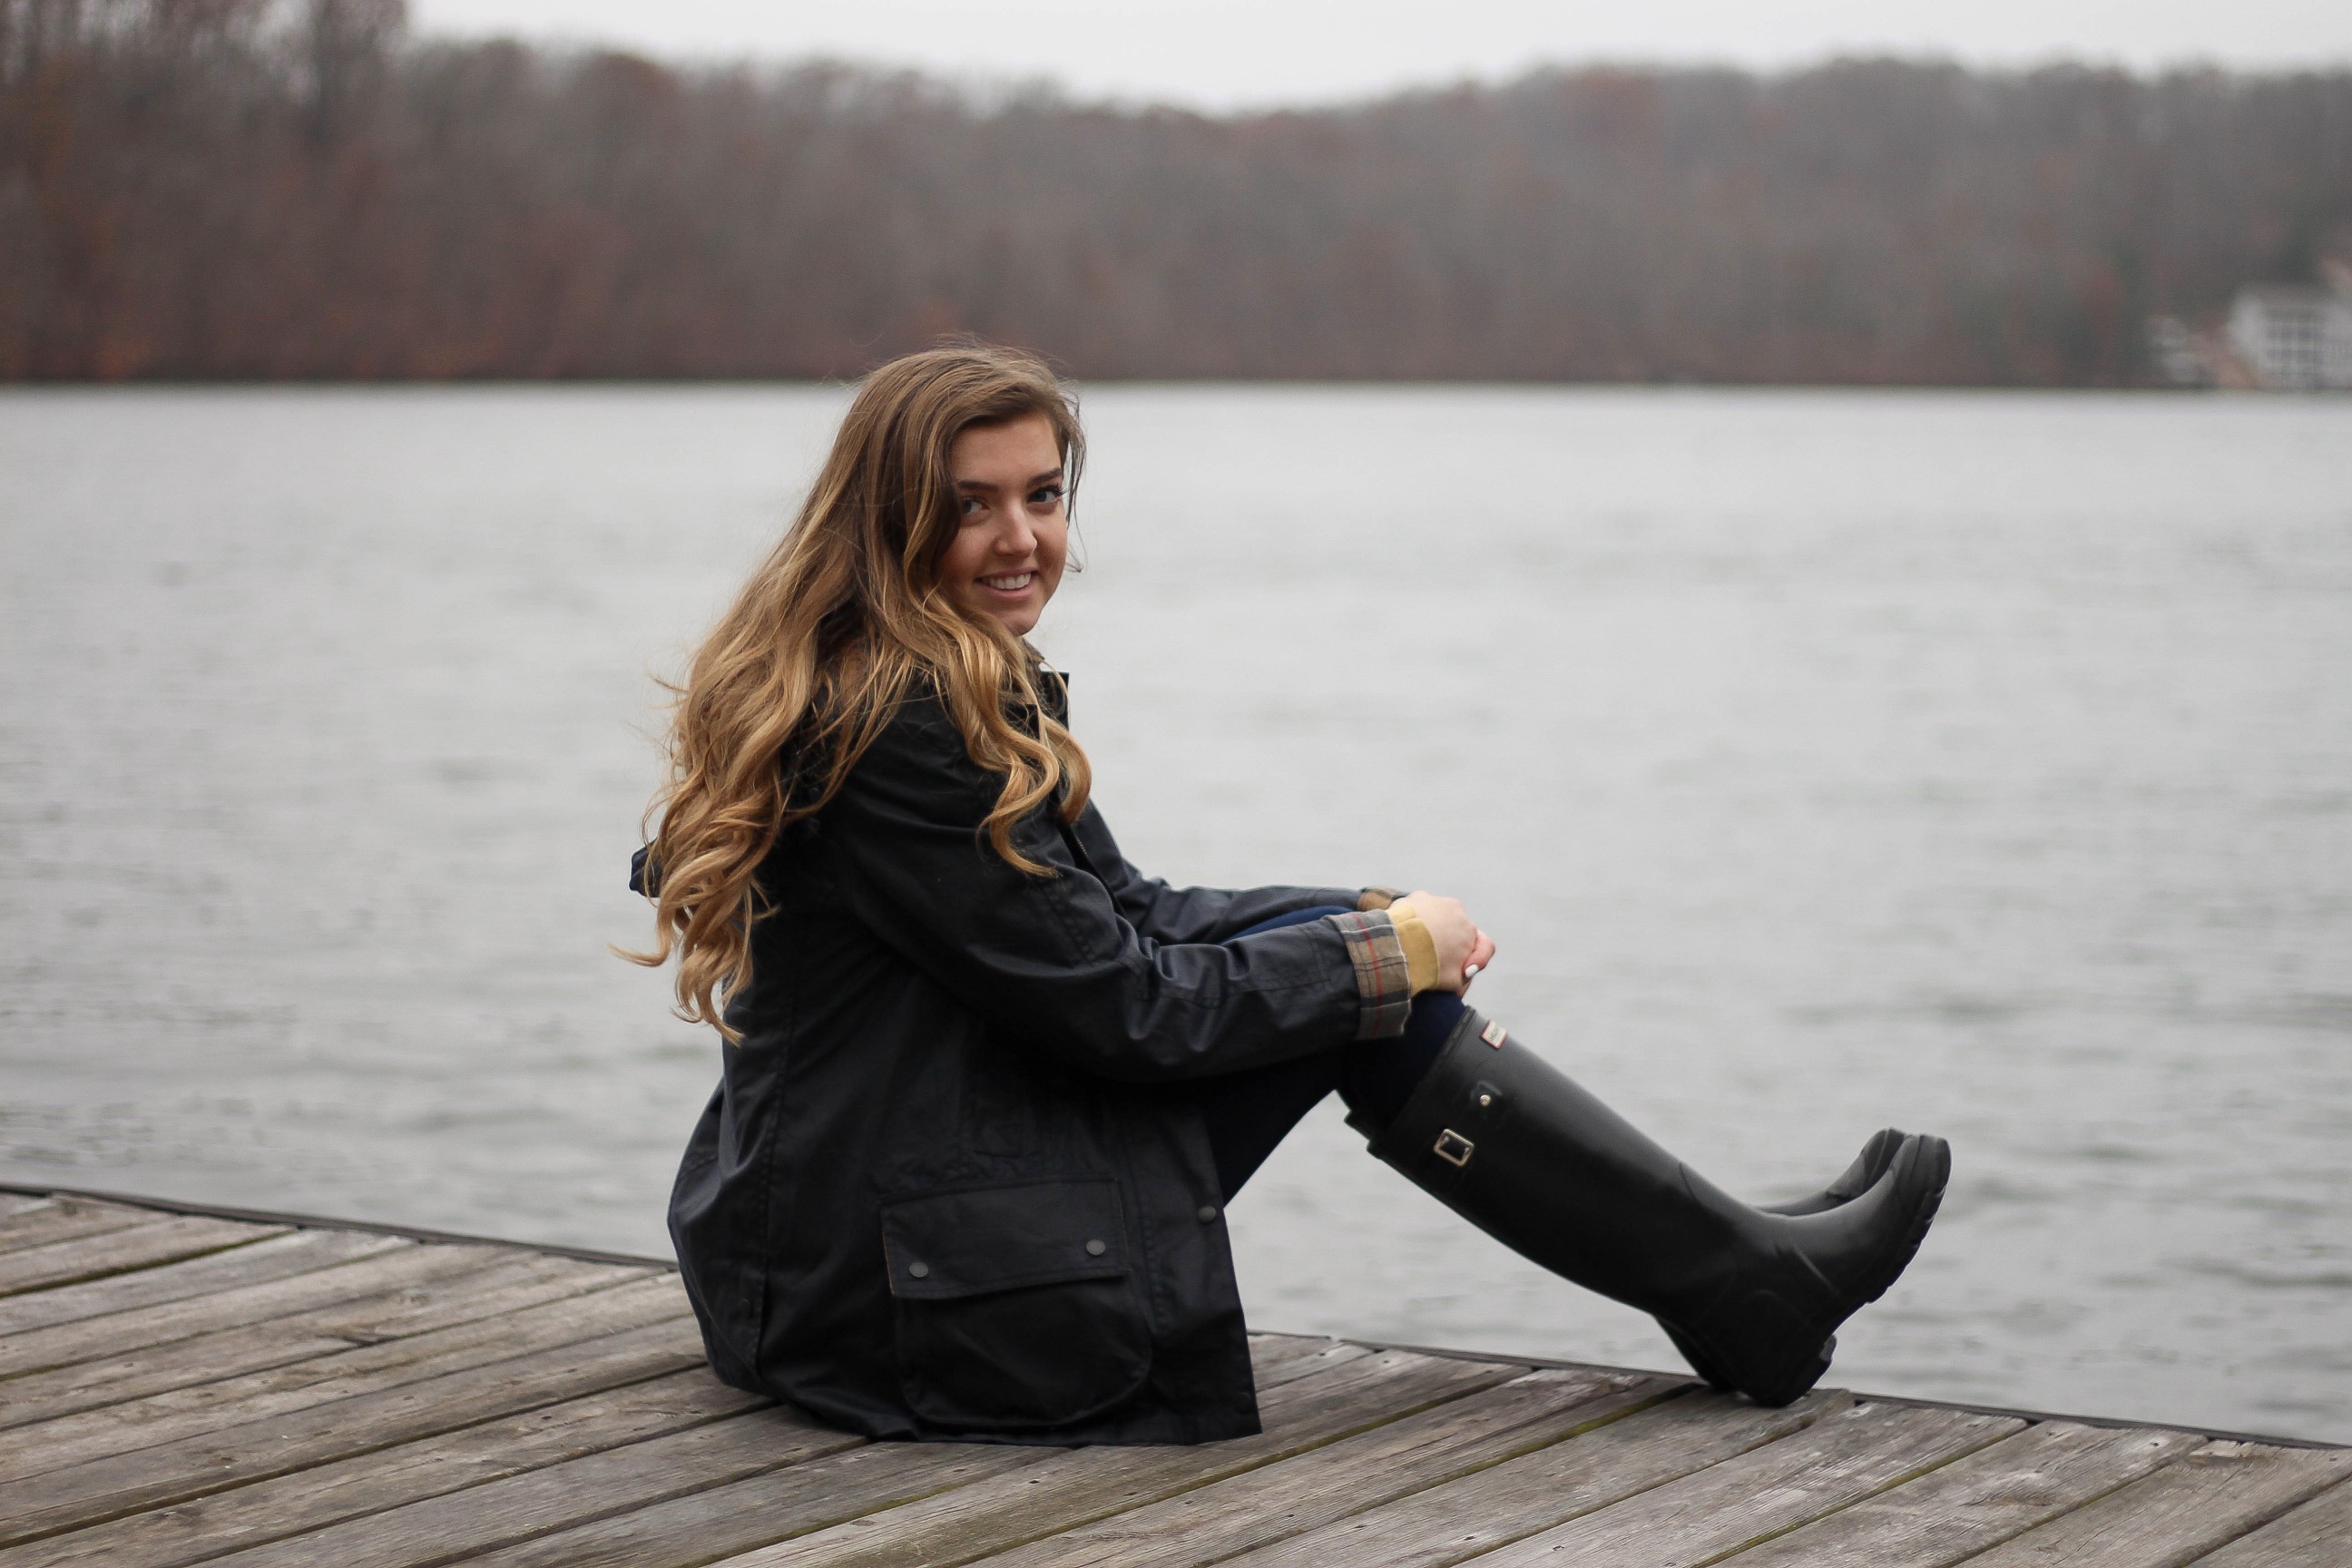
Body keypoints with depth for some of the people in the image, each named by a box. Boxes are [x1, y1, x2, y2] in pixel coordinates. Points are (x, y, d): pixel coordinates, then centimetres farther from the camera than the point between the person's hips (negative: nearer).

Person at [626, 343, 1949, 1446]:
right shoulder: (891, 732, -21)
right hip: (899, 1288, -10)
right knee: (1360, 983, -6)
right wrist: (1387, 952, -7)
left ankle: (1730, 1252, 11)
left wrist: (1378, 923, 2)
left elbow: (1121, 911, 15)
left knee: (1344, 951, 6)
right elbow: (1117, 1005, -19)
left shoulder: (959, 689, 10)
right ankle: (1749, 1295, 4)